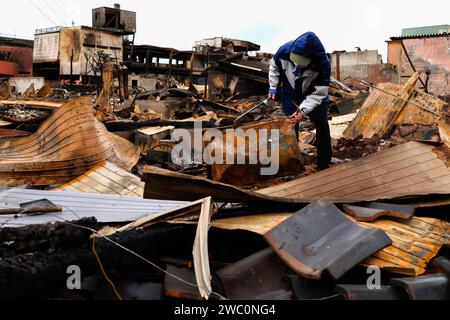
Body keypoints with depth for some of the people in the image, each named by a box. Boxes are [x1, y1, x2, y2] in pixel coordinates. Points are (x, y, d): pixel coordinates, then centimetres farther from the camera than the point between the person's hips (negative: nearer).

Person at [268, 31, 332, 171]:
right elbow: (274, 66, -5)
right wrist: (273, 86, -6)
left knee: (322, 125, 1)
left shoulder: (323, 64, -37)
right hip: (290, 94, 1)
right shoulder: (284, 50, -30)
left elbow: (318, 93, -31)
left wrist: (303, 110, -38)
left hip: (313, 95, -1)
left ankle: (324, 166, 13)